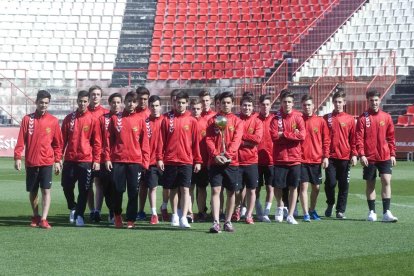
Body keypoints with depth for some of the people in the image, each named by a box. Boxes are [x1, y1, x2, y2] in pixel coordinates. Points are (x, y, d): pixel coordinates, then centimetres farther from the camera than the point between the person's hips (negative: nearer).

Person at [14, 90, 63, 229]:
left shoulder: (53, 121, 3)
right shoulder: (27, 119, 3)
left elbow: (58, 143, 6)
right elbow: (21, 140, 1)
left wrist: (57, 161, 2)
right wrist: (17, 157, -6)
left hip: (47, 162, -1)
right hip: (31, 162, 1)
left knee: (46, 190, -8)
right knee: (32, 191, 11)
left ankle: (43, 219, -11)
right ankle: (35, 217, 26)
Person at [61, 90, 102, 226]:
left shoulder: (93, 120, 0)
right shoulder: (69, 118, 7)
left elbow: (97, 142, -1)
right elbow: (63, 139, 9)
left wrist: (97, 160, -6)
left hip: (86, 160, -2)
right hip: (70, 159, 2)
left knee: (84, 189, -1)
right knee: (67, 186, 6)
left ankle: (79, 215, 10)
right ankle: (73, 208, 30)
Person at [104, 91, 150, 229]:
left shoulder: (140, 120, 5)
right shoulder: (115, 118, 6)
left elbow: (144, 142, 5)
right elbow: (109, 139, 5)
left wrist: (145, 161, 0)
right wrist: (107, 158, -2)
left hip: (135, 161, 0)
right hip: (117, 161, 0)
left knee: (133, 192, 1)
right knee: (117, 190, 5)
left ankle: (131, 220, 7)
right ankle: (117, 215, 27)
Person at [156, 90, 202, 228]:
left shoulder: (192, 121, 3)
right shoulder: (167, 119, 4)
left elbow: (196, 142, 4)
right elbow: (161, 140, 4)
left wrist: (198, 161, 1)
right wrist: (159, 158, -2)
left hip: (186, 161, -1)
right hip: (169, 161, 1)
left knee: (185, 189, -8)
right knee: (173, 189, 11)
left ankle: (184, 218, -12)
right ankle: (175, 215, 24)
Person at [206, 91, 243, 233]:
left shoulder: (237, 121, 6)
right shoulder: (213, 120, 7)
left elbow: (236, 140, -5)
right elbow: (208, 139, -1)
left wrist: (227, 155, -19)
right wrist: (215, 155, -16)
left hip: (231, 162, 1)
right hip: (215, 161, -1)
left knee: (231, 192, 6)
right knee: (215, 190, -9)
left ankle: (228, 221, 17)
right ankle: (216, 222, -13)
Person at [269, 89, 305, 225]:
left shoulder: (297, 117, 2)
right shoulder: (276, 118, 1)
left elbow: (302, 136, -11)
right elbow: (274, 136, -12)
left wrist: (284, 134, -11)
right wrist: (293, 135, -11)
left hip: (295, 158, 1)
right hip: (279, 158, -1)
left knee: (293, 187, 3)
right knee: (277, 186, -2)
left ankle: (290, 215, 11)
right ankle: (280, 207, 26)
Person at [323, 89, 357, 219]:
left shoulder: (350, 119, 6)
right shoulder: (326, 118, 6)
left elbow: (353, 138, 5)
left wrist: (354, 155, -2)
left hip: (345, 157, 0)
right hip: (330, 157, 0)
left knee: (344, 185, 2)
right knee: (330, 182, -5)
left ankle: (341, 210, 11)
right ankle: (330, 203, 21)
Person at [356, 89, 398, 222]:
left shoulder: (386, 117, 6)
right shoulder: (363, 118, -1)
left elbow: (391, 137, 10)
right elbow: (359, 138, -5)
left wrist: (392, 154, 6)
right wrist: (361, 155, -14)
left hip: (385, 156, 1)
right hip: (369, 157, -1)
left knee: (386, 181, -9)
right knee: (370, 184, 7)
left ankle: (386, 212, -8)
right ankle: (372, 212, 17)